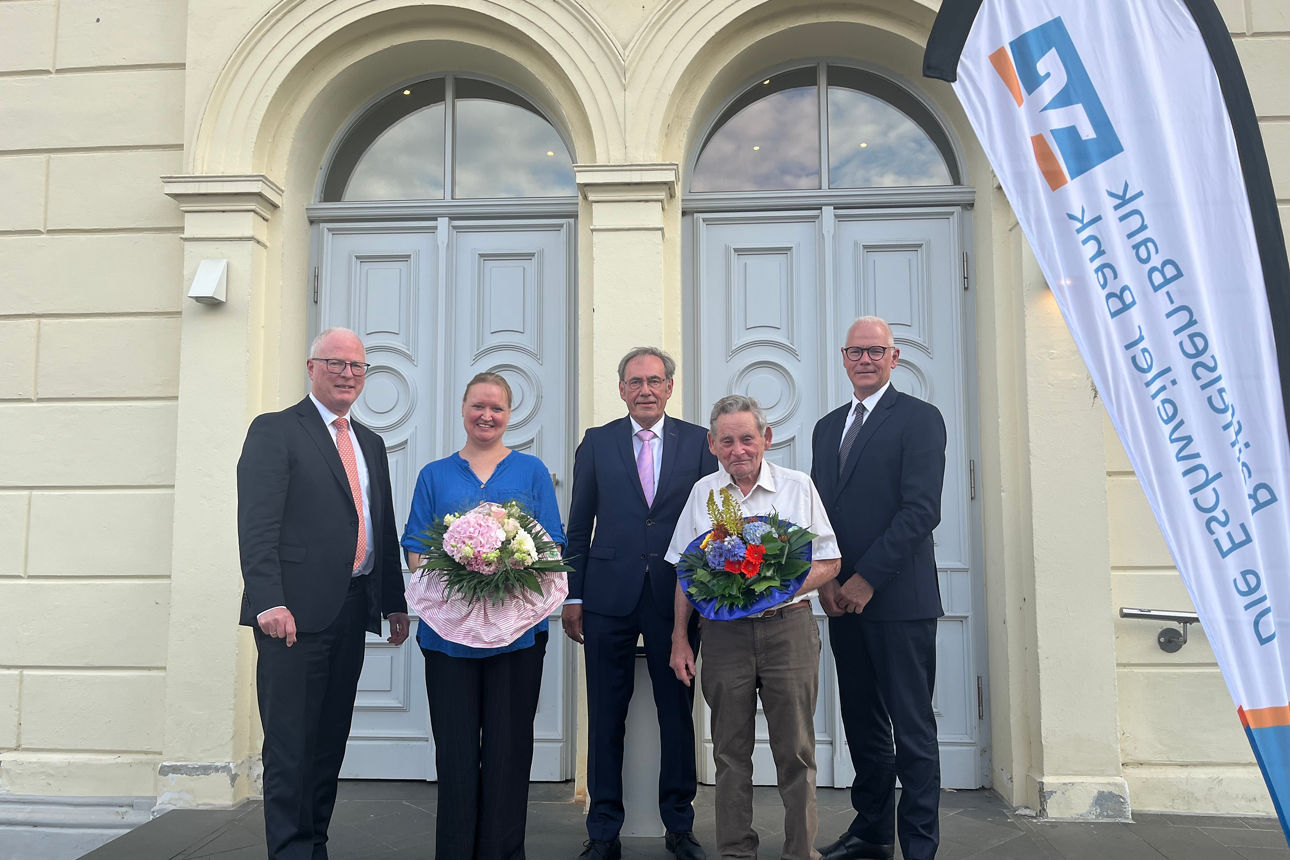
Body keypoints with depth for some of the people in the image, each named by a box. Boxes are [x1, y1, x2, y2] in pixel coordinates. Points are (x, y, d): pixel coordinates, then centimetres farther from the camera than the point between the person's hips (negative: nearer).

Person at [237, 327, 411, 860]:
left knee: (330, 741, 12)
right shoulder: (275, 431, -1)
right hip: (295, 612, -6)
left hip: (352, 611, 7)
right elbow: (257, 525, -11)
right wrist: (269, 602, -20)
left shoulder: (370, 444, 20)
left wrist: (395, 602, 15)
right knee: (290, 745, -1)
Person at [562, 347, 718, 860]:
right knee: (606, 716, 7)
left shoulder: (698, 442, 5)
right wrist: (572, 596, 2)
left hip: (678, 598, 0)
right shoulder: (597, 443, 6)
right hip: (609, 597, 0)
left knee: (678, 712, 9)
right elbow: (579, 525, 6)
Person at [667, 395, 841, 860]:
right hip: (724, 632, 2)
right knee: (730, 750, 9)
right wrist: (679, 638, 7)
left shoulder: (798, 486, 1)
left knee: (795, 751, 4)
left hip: (788, 627, -1)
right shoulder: (702, 492, 7)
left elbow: (828, 563, 2)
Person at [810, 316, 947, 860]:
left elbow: (921, 509, -14)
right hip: (843, 600, 6)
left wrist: (867, 579, -15)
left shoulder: (919, 419, -4)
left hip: (899, 599, -6)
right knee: (862, 725, 15)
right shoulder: (827, 427, 16)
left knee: (912, 729, 2)